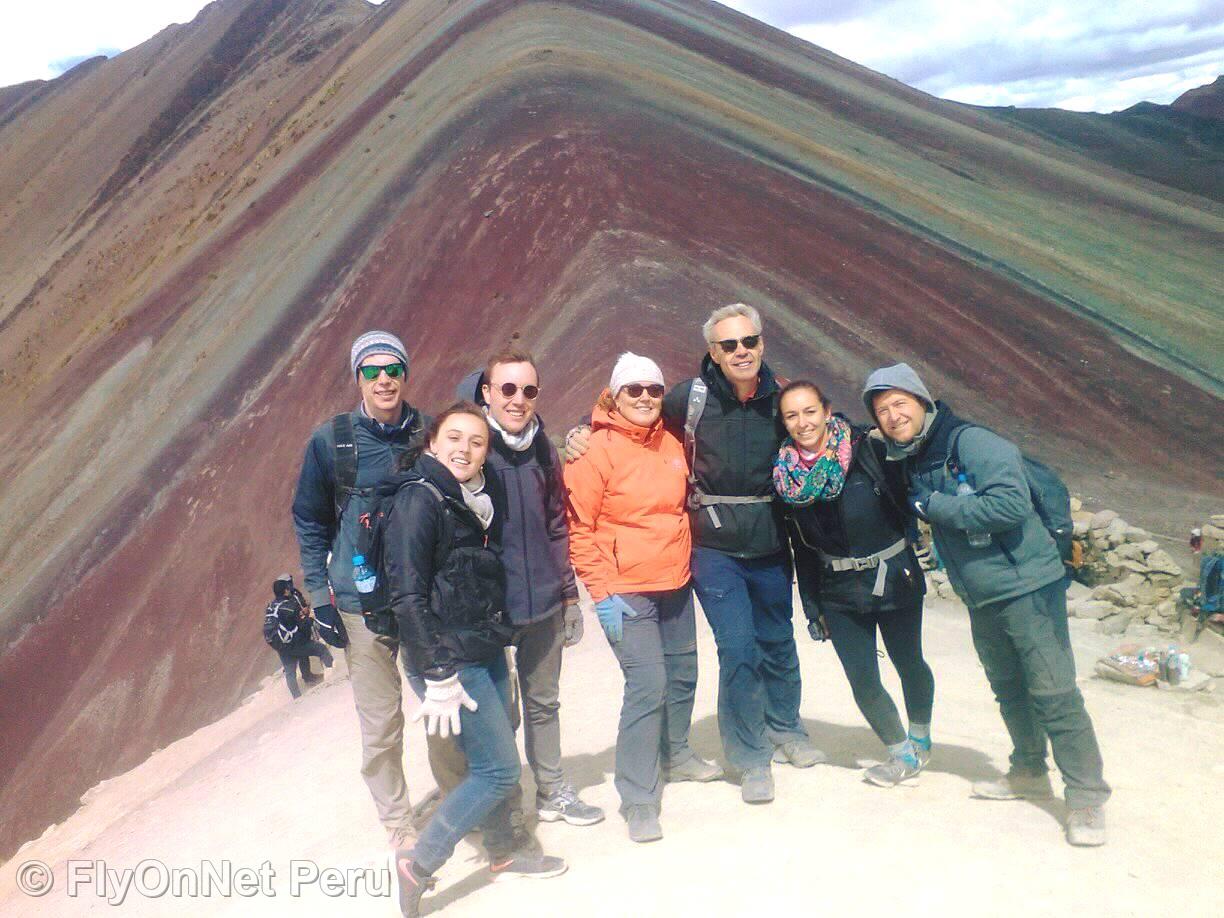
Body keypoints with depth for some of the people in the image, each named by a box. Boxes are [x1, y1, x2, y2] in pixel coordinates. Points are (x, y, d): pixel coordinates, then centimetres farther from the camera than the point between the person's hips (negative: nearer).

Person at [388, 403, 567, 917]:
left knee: (493, 763, 16)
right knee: (499, 768, -4)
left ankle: (503, 854, 35)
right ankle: (419, 864, 9)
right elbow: (408, 596, -20)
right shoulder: (420, 498, -15)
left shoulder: (477, 497, 10)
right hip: (447, 659, -8)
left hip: (486, 651, 8)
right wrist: (438, 677, -20)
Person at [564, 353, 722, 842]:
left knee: (682, 673, 17)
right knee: (647, 686, -10)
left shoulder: (671, 444, 6)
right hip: (628, 592, -6)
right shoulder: (596, 450, -12)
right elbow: (578, 527, -12)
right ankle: (638, 799, 2)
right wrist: (602, 592, -15)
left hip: (676, 584, 7)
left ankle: (676, 755, 41)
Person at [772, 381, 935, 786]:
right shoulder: (787, 473, -4)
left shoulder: (869, 449, -15)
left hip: (894, 576, -2)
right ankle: (903, 753, 27)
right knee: (863, 680, 1)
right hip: (839, 590, 2)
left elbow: (906, 499, -8)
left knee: (909, 663, 15)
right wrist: (813, 607, 7)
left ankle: (921, 738, 44)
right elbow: (801, 547, 5)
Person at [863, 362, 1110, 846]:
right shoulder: (911, 461, 8)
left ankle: (1087, 796, 7)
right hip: (981, 597, 8)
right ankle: (1029, 773, 36)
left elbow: (1011, 505, -27)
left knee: (1053, 692, -5)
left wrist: (935, 506, -21)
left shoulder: (972, 442, -17)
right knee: (1008, 688, 20)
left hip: (1026, 584, -8)